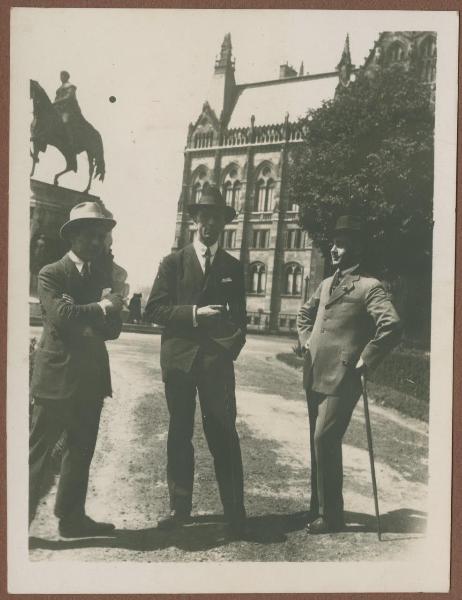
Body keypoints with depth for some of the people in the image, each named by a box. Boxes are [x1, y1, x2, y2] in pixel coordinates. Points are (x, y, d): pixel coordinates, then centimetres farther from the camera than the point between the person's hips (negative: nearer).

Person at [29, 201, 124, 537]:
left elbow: (113, 329, 8)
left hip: (91, 378, 6)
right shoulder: (51, 274, -2)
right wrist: (100, 308, -9)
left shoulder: (103, 278, 15)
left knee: (82, 452, 13)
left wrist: (84, 319, -10)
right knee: (39, 451, -1)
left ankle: (72, 517, 25)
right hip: (57, 376, -6)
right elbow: (62, 314, -20)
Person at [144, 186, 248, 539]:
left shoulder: (233, 267, 11)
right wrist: (194, 313, -14)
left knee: (224, 435, -3)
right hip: (179, 359, 0)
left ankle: (236, 515, 5)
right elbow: (154, 309, -1)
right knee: (180, 434, 8)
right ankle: (180, 508, 20)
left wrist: (233, 345, -6)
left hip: (218, 360, 0)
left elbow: (239, 316, 13)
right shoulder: (173, 262, 6)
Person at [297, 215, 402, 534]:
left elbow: (392, 325, -21)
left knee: (325, 442, -10)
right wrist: (306, 341, 16)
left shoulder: (369, 286, -8)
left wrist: (365, 360, -17)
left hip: (341, 379, -8)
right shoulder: (326, 283, 16)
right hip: (315, 376, 8)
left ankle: (331, 517, 5)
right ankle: (318, 508, 29)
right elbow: (305, 313, 31)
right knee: (318, 444, 15)